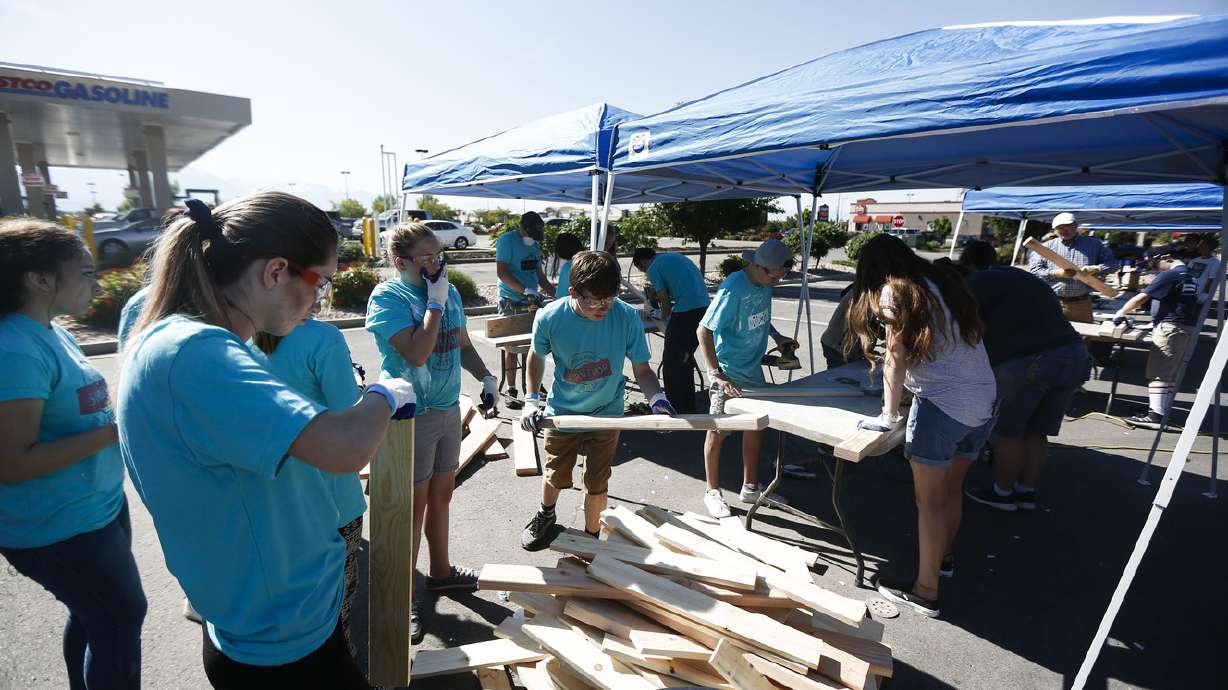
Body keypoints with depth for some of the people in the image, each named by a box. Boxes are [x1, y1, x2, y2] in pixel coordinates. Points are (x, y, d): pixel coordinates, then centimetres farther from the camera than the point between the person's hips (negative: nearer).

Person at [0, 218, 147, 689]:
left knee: (95, 615, 24)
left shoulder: (50, 332, 4)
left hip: (99, 508, 8)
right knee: (122, 618, 10)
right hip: (58, 529, -8)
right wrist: (117, 429, -28)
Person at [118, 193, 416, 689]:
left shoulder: (184, 340, 3)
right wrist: (385, 395, -21)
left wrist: (374, 408, 3)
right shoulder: (190, 351, -29)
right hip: (284, 646, -9)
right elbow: (345, 448, -40)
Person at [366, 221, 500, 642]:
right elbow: (417, 353, -28)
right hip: (412, 417, -6)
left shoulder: (449, 291, 4)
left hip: (449, 409, 7)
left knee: (441, 495, 20)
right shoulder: (387, 298, -15)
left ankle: (440, 570, 41)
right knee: (413, 506, 4)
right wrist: (435, 302, -21)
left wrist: (487, 378, 5)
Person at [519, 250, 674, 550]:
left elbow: (642, 369, -14)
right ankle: (546, 515, 55)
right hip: (561, 410, 1)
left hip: (606, 412, -1)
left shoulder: (627, 317, -25)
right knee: (555, 475, 20)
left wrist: (657, 398, -33)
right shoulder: (549, 318, -23)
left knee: (596, 482, 11)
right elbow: (537, 356, -2)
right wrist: (532, 400, -9)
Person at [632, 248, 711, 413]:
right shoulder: (675, 256, 23)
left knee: (670, 363, 2)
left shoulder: (653, 268, 0)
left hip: (685, 311, -8)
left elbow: (665, 300, -2)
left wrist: (664, 319, 17)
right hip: (705, 307, 9)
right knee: (685, 358, 20)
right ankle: (690, 407, 28)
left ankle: (676, 408, 6)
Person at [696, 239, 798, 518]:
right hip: (728, 373, -8)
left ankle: (750, 487, 34)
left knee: (756, 427, 17)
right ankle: (713, 492, 23)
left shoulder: (764, 284, -1)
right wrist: (717, 376, -30)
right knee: (718, 432, 6)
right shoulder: (733, 289, -25)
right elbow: (703, 331, -26)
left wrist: (776, 336, 9)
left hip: (753, 369, 8)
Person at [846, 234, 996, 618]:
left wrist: (889, 416, -2)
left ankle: (925, 592, 15)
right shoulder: (943, 281, 15)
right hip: (984, 402, 8)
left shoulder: (894, 289, -6)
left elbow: (896, 359, -8)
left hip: (943, 405, -8)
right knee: (951, 489, 24)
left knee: (929, 502, 4)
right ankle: (942, 556, 43)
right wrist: (888, 361, 30)